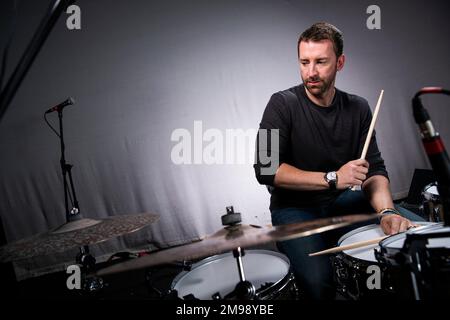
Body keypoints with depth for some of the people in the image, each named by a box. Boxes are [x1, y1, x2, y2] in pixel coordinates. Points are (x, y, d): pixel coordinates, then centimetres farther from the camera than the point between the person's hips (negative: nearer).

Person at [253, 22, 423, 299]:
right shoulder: (283, 104, -10)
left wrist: (386, 211, -23)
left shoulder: (358, 108, 3)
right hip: (295, 208, -4)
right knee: (318, 282, -29)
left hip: (343, 202, 5)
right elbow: (266, 170, -18)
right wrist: (332, 178, -21)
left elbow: (374, 170, -2)